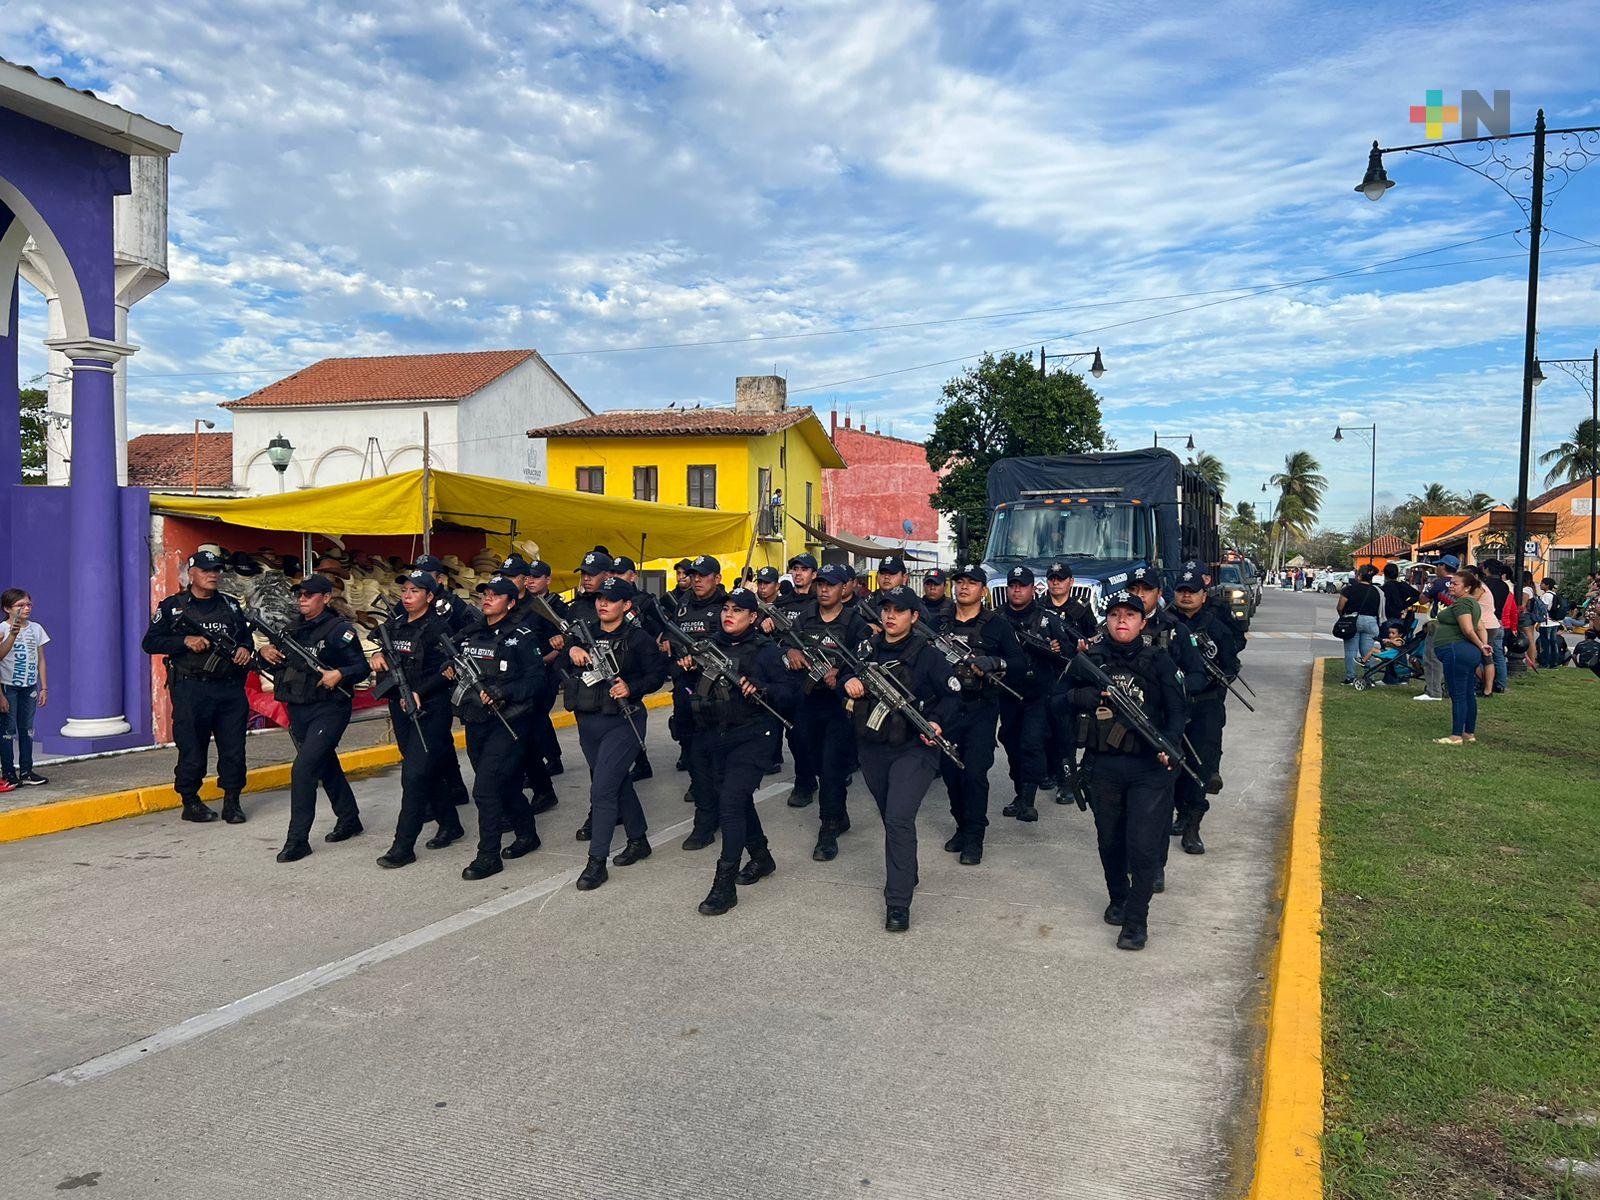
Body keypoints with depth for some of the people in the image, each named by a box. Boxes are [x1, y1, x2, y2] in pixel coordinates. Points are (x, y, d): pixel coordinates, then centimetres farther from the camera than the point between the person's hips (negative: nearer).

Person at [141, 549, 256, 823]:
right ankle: (190, 802, 16)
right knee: (192, 750, 3)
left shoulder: (231, 605, 14)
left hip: (231, 690, 3)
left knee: (234, 749, 4)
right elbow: (150, 643, 1)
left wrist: (246, 649, 1)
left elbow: (246, 636, 24)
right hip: (191, 690, -3)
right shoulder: (172, 606, 3)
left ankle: (232, 801, 15)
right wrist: (186, 641, -13)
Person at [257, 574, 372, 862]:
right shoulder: (293, 629, 12)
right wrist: (265, 652, -1)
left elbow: (362, 667, -11)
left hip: (329, 710, -7)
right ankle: (349, 819, 35)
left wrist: (340, 674, -28)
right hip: (298, 711, 8)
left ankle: (297, 840, -11)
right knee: (327, 767, 18)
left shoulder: (339, 629, -8)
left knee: (303, 769, -16)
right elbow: (276, 663, 20)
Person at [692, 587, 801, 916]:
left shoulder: (766, 651, -6)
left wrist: (760, 689, -25)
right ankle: (761, 857, 40)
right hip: (716, 737, 7)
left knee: (730, 802, -16)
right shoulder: (711, 645, 9)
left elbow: (792, 692, -10)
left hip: (752, 737, -6)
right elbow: (697, 687, 21)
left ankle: (724, 885, -12)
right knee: (738, 799, 18)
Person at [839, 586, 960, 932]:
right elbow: (847, 673, 17)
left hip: (912, 750, -6)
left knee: (899, 819, -17)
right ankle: (906, 875, 41)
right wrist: (849, 681, -7)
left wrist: (936, 722, -18)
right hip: (872, 750, 6)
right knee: (891, 818, 19)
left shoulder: (927, 656, -8)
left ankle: (898, 904, -13)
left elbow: (952, 694, -1)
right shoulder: (868, 649, 6)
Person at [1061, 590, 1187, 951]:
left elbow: (1177, 708, -2)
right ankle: (1118, 898, 39)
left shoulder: (1158, 660, -1)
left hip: (1149, 768, -2)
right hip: (1102, 766, 3)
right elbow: (1065, 698, 8)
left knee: (1143, 847, -7)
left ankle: (1136, 920, 5)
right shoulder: (1089, 657, 4)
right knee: (1110, 841, 17)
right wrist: (1089, 695, -13)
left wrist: (1170, 743, -18)